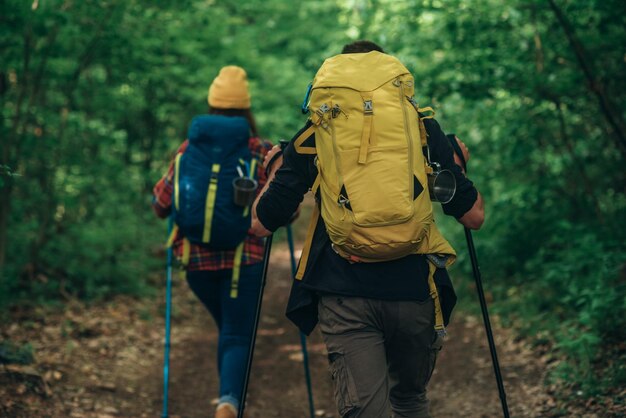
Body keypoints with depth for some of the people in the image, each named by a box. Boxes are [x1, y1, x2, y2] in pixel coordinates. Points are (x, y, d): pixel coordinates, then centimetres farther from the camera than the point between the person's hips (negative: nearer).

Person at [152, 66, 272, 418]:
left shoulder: (190, 148, 1)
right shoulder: (263, 153, -4)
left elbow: (161, 204, 1)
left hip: (196, 259, 3)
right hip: (244, 258, -3)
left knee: (227, 328, 23)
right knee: (237, 337, 0)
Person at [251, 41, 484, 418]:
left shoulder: (313, 135, 9)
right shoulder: (423, 127, 9)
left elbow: (262, 223, 12)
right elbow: (474, 216, 10)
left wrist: (276, 169, 31)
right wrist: (458, 164, 29)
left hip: (345, 298, -1)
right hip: (413, 292, 1)